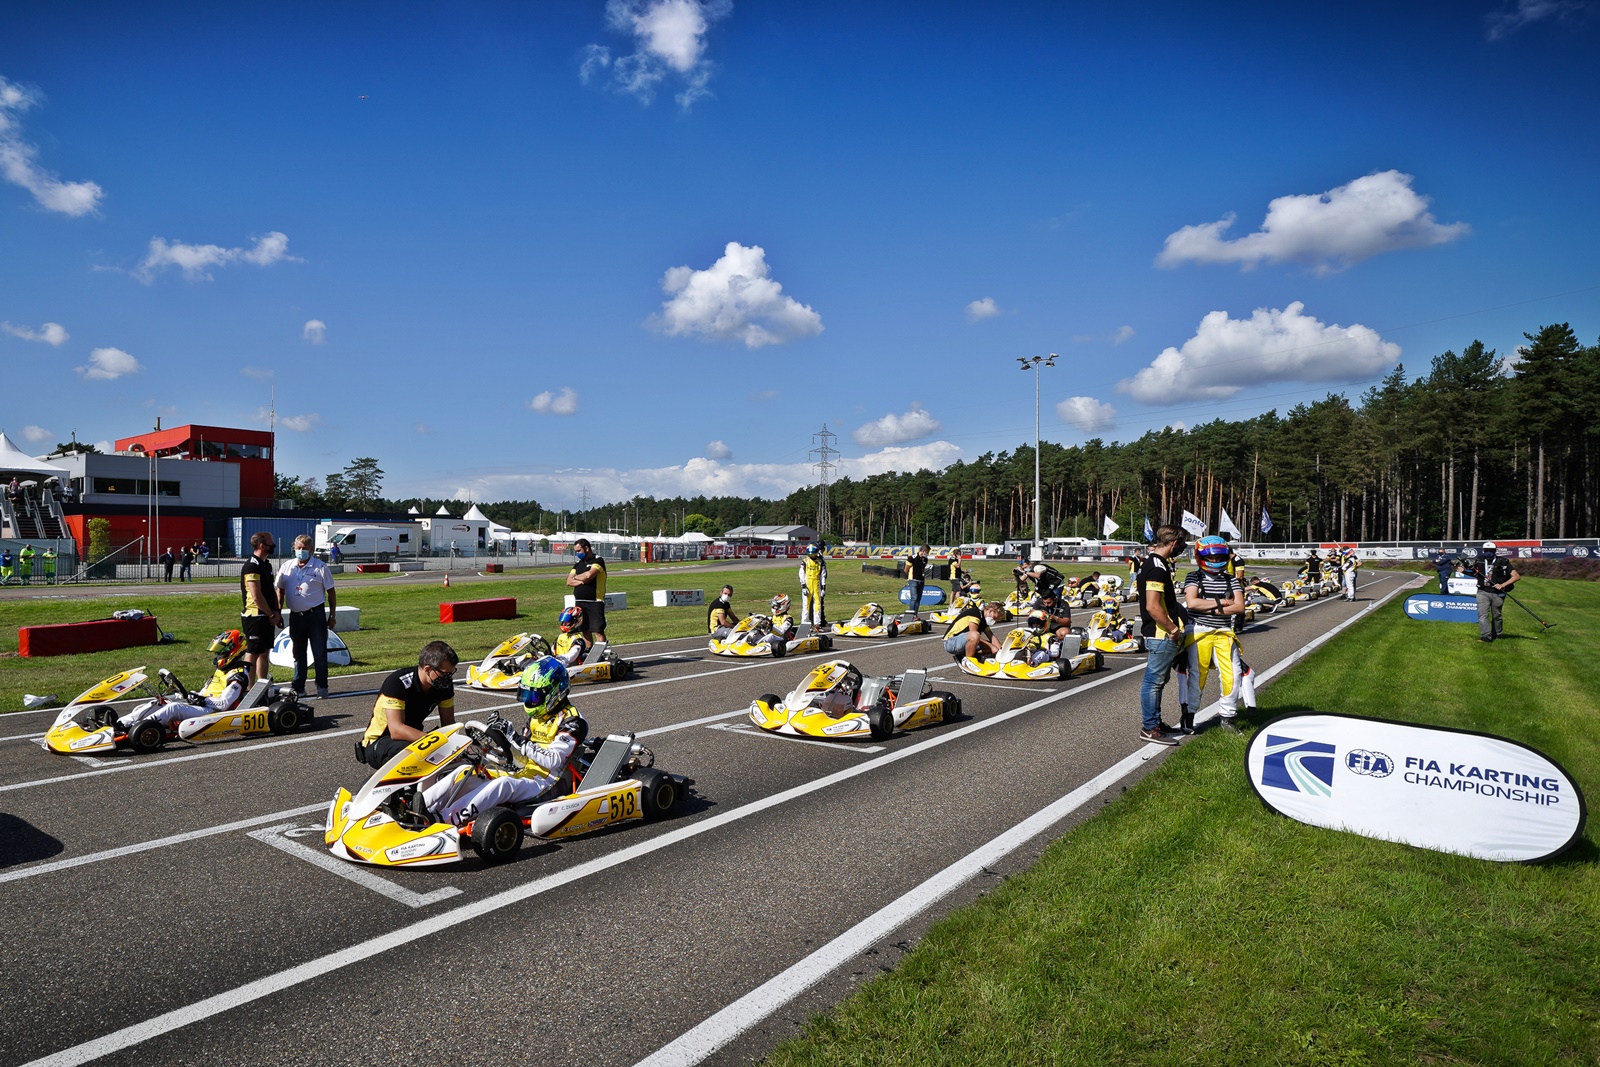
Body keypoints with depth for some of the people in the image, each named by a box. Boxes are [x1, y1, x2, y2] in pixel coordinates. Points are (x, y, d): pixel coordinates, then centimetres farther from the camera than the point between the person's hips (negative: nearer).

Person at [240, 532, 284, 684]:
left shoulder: (267, 564, 15)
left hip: (267, 617, 10)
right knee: (252, 653, -5)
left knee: (264, 652, 14)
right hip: (255, 617, -10)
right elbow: (256, 596, -20)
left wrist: (277, 612, 11)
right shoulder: (251, 566, -16)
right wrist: (272, 614, -13)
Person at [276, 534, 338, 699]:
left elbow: (331, 592, 0)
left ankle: (322, 688, 7)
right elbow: (280, 590, 14)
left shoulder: (320, 567, -4)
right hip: (295, 616, 4)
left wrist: (332, 615, -1)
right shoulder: (286, 566, 6)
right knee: (298, 653, 13)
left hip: (316, 615, -4)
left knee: (320, 653, 0)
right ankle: (298, 686, 23)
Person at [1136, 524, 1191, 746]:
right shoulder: (1157, 568, -19)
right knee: (1154, 681, -2)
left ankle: (1155, 722, 29)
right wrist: (1174, 629, -17)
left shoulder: (1152, 562, 13)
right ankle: (1149, 728, 5)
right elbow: (1152, 606, -26)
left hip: (1162, 635, 10)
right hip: (1162, 635, -10)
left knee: (1158, 680, 18)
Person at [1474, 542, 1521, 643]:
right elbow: (1474, 574, 22)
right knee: (1482, 615, -11)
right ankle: (1485, 636, -15)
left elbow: (1517, 577, -7)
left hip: (1497, 593, -1)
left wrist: (1502, 585, -16)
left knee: (1496, 616, 10)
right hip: (1483, 592, 2)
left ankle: (1496, 634, 27)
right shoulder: (1480, 561, 6)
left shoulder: (1503, 562, -4)